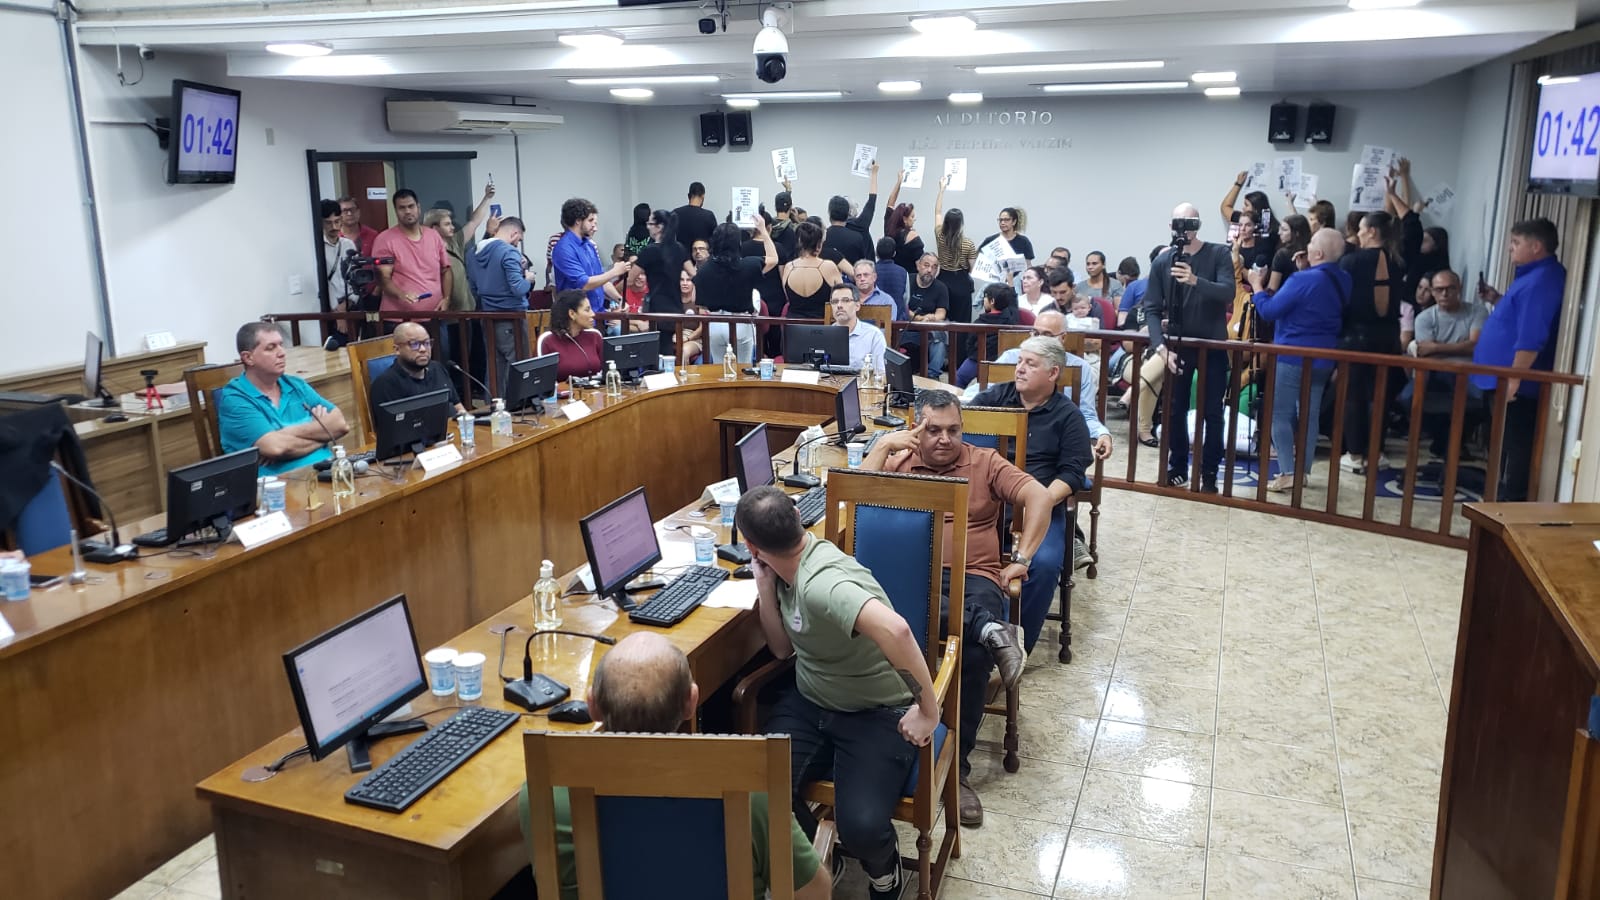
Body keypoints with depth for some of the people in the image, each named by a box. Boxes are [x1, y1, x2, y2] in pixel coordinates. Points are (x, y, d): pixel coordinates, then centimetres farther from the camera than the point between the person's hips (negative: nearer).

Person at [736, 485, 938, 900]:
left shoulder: (819, 583, -32)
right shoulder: (788, 567, -3)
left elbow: (895, 629, -48)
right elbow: (782, 648, 6)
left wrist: (928, 711, -37)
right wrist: (765, 586, -9)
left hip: (877, 714, -7)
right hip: (808, 703, 7)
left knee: (861, 826, -26)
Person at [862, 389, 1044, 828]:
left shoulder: (984, 462, 16)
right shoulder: (898, 463, 19)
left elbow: (1039, 497, 4)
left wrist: (1021, 558, -5)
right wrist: (882, 446, 1)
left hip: (972, 578, 0)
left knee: (975, 653, -31)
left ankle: (955, 764, -20)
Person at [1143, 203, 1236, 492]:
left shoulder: (1219, 254, -5)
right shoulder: (1162, 262, -1)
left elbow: (1228, 293, -20)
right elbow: (1151, 308, -4)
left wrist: (1196, 281, -37)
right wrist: (1161, 346, -17)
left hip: (1212, 345, -2)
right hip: (1177, 346, 2)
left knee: (1212, 412, 2)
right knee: (1175, 410, 7)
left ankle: (1209, 473, 11)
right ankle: (1177, 467, 22)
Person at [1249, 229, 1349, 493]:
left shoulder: (1303, 280, -21)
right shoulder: (1344, 280, 4)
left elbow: (1269, 311, -16)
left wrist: (1257, 286, -1)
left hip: (1293, 357, -8)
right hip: (1323, 358, 8)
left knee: (1280, 414, -1)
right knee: (1310, 414, 13)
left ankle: (1287, 473, -6)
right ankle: (1302, 469, 19)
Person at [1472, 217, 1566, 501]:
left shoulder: (1541, 281, -20)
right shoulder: (1537, 275, 14)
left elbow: (1531, 338, -25)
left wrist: (1513, 378, -25)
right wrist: (1497, 300, 14)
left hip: (1517, 383, -11)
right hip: (1509, 377, 11)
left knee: (1514, 444, -4)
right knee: (1508, 442, 17)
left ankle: (1511, 501, 2)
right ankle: (1505, 492, 25)